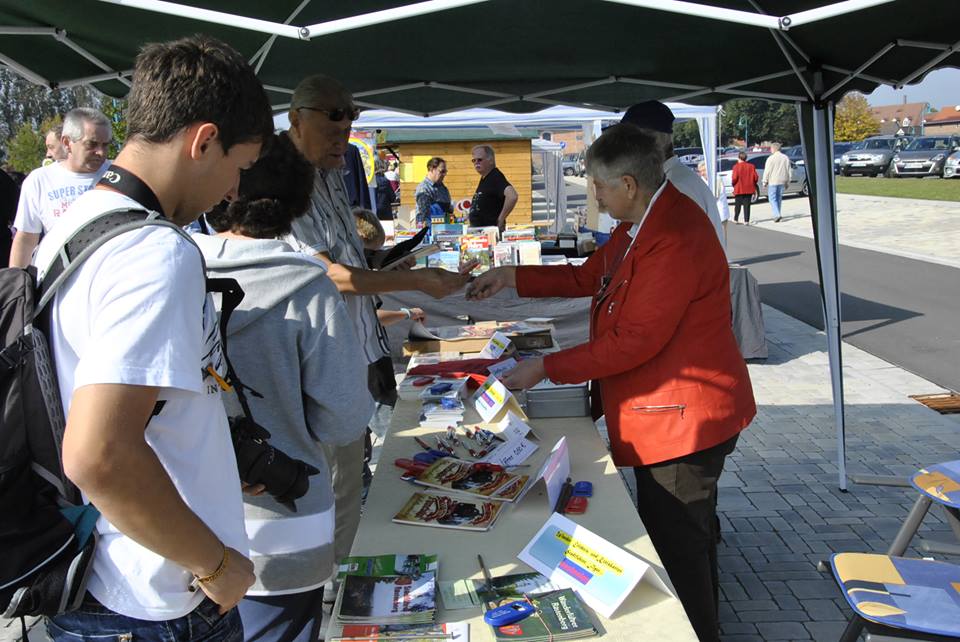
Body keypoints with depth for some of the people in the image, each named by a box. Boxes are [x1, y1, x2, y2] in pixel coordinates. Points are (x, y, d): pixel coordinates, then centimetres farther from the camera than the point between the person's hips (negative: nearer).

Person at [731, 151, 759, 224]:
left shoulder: (736, 166, -9)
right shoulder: (751, 166, 2)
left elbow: (734, 178, -15)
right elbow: (756, 177, 0)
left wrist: (733, 184, 5)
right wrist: (752, 184, 17)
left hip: (739, 189, -2)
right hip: (749, 189, 2)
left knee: (738, 205, 11)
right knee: (747, 205, 4)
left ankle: (736, 219, 17)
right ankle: (746, 220, 0)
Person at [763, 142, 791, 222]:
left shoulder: (771, 158, -10)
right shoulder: (785, 158, 9)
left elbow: (767, 171, -11)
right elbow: (788, 171, 12)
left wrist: (765, 181, -2)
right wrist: (787, 181, 18)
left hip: (773, 181, -6)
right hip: (782, 181, 6)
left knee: (772, 198, -3)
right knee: (779, 198, 15)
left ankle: (777, 215, -17)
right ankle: (777, 215, 20)